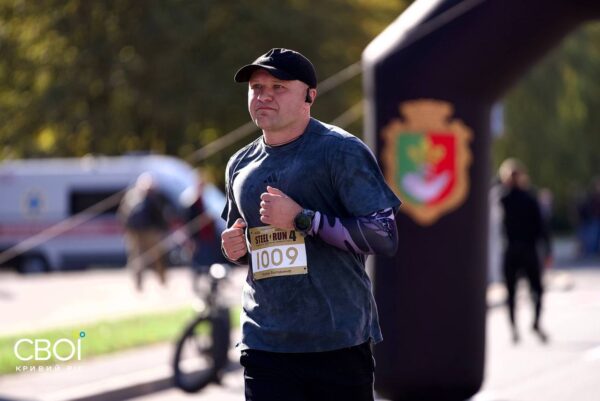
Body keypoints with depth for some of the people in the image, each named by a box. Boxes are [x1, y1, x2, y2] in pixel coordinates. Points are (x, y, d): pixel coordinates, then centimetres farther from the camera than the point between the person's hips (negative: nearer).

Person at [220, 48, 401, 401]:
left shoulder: (341, 151, -6)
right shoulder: (240, 166, 13)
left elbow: (385, 237, -13)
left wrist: (301, 218, -18)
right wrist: (235, 248, 4)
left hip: (339, 342, -4)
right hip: (264, 343, 4)